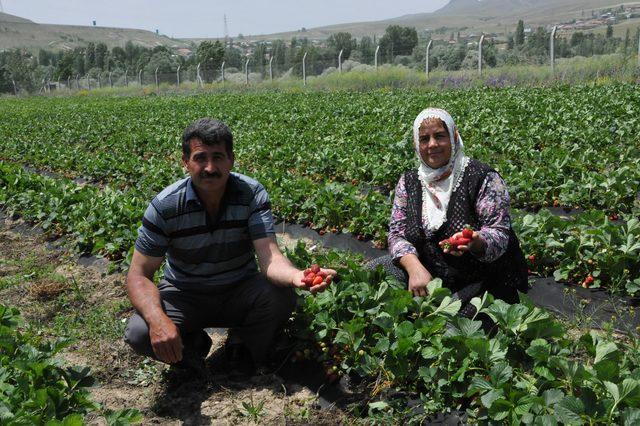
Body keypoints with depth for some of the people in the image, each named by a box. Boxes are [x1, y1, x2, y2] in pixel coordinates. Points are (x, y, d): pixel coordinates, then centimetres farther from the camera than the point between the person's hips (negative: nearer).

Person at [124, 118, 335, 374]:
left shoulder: (252, 195, -18)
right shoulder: (164, 206, -19)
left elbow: (270, 259, -29)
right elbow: (139, 275, -18)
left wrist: (297, 276, -54)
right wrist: (157, 319, -39)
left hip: (241, 291, 1)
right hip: (184, 297, 0)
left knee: (282, 296, -31)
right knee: (138, 333, -29)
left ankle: (243, 349, 3)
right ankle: (193, 344, 8)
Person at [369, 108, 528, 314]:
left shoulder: (483, 178, -11)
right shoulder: (408, 182, 3)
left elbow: (499, 234, -16)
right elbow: (397, 233, -2)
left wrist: (475, 242, -41)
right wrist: (415, 267, -23)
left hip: (482, 282, -4)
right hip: (427, 275, 5)